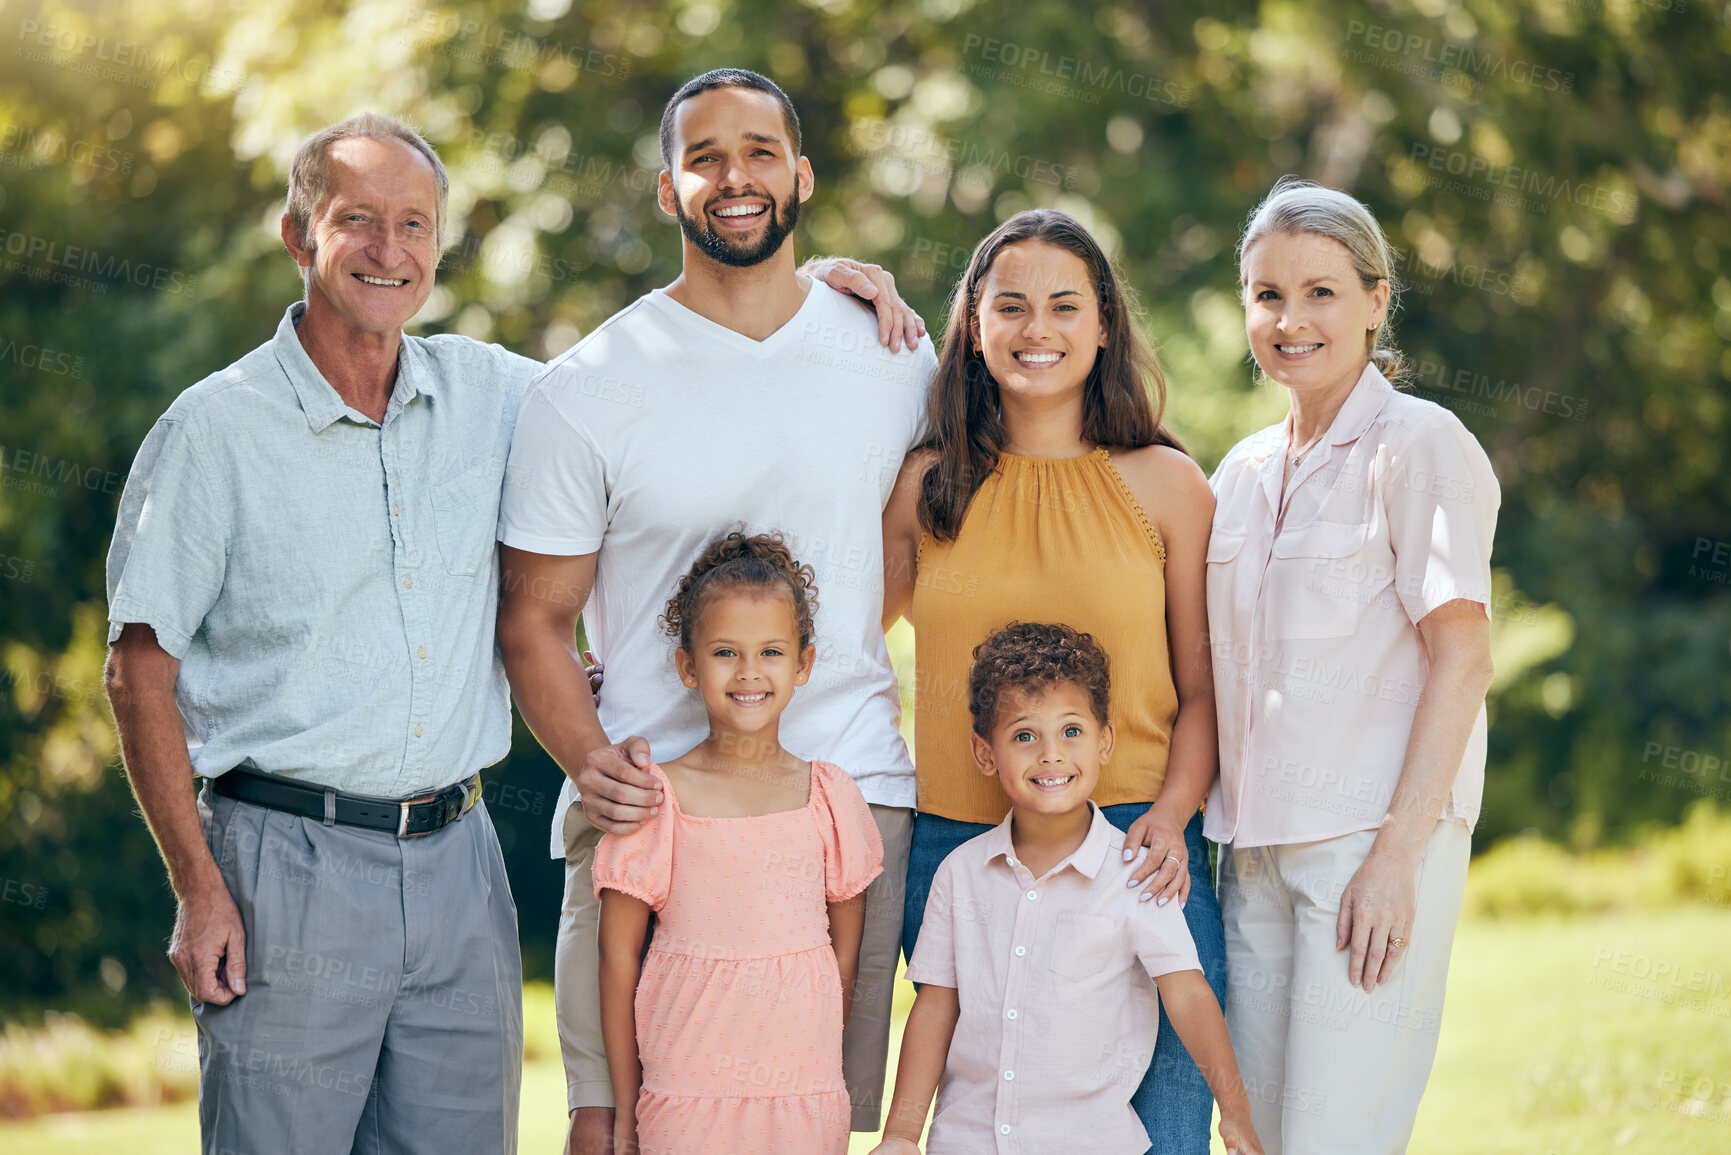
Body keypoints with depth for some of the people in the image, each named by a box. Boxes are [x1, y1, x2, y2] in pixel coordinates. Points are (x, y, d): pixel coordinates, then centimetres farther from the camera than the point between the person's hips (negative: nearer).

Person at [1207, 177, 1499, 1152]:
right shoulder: (1243, 473, 15)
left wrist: (1396, 856, -18)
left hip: (1376, 840, -7)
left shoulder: (1420, 444, -5)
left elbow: (1462, 657, -11)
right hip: (1256, 846, 7)